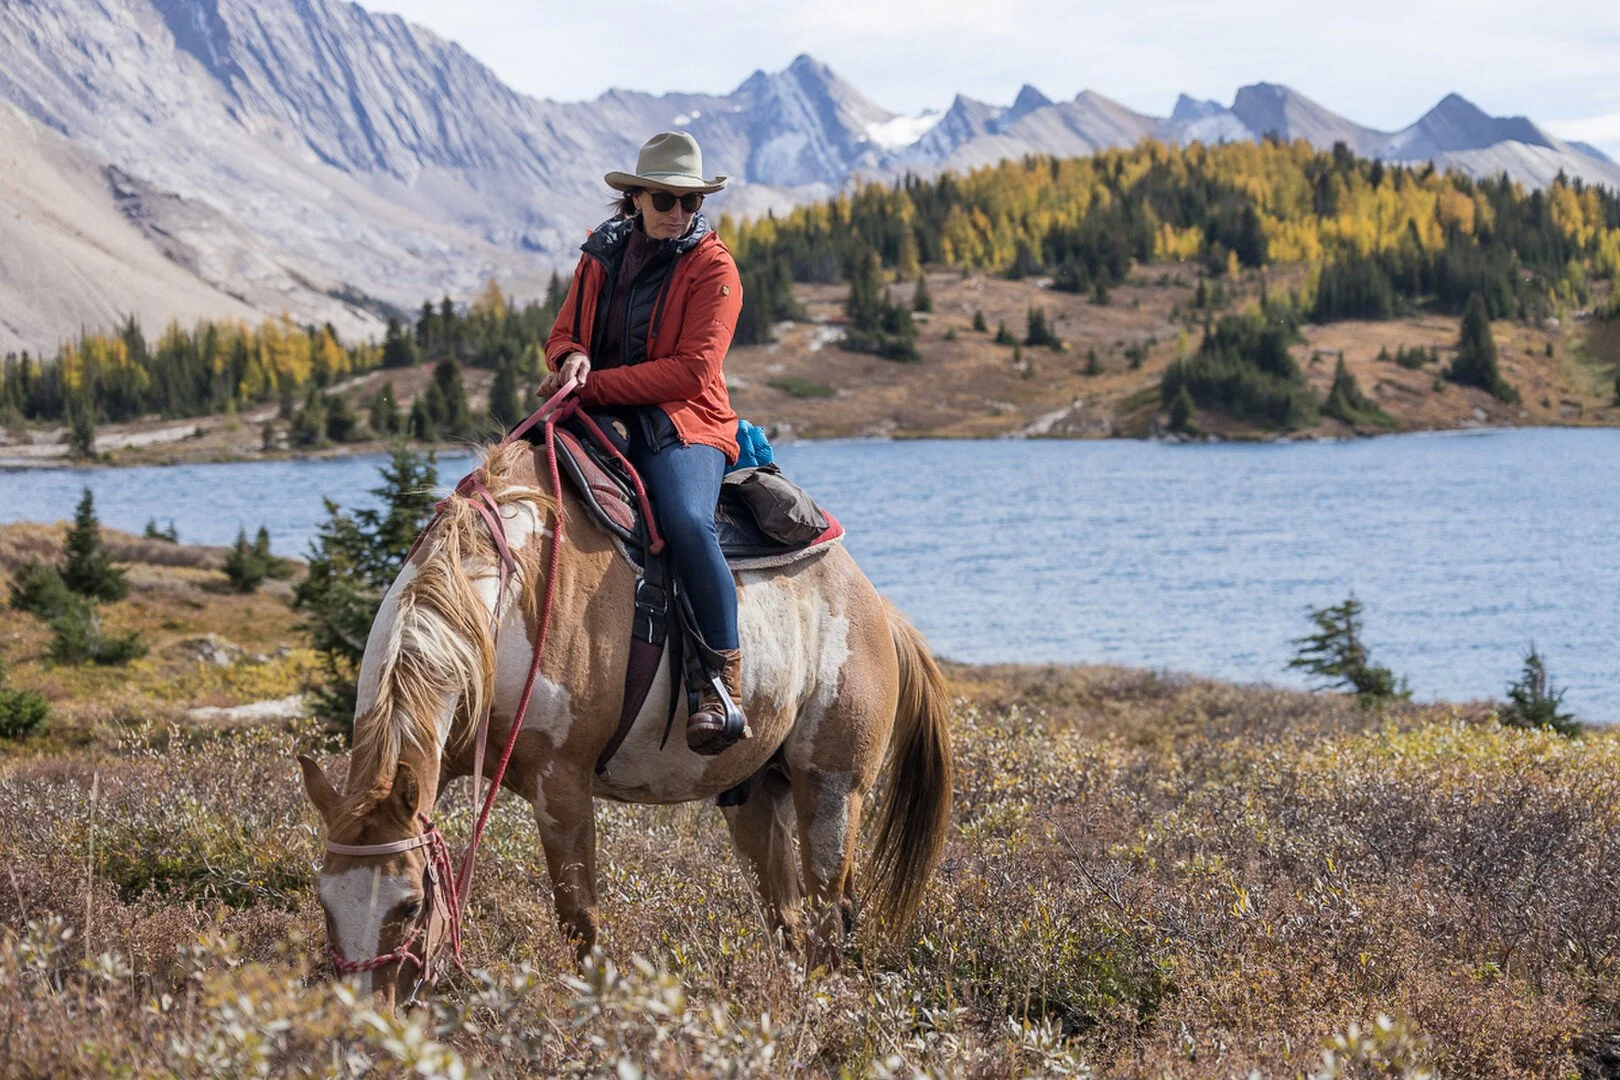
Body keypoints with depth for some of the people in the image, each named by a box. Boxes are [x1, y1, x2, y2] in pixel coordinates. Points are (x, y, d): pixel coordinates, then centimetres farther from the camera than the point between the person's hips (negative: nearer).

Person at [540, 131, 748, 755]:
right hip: (604, 420, 5)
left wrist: (595, 384, -16)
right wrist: (573, 359, -8)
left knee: (687, 521, -34)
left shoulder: (712, 269, -1)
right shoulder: (601, 256, 14)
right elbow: (562, 335, 19)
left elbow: (692, 370, -10)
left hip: (682, 423, -5)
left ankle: (724, 687, -32)